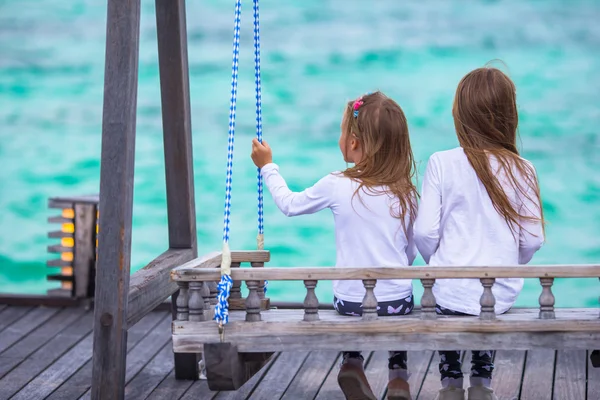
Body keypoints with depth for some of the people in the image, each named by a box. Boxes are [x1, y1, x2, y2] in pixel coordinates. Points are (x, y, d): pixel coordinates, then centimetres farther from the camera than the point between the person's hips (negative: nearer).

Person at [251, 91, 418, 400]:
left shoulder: (336, 186, -11)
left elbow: (290, 204, 7)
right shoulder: (406, 194, -5)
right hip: (398, 301, 1)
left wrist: (267, 167, 19)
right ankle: (399, 375, 18)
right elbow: (410, 254, 6)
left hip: (351, 303, -1)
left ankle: (352, 362, 17)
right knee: (398, 307, 31)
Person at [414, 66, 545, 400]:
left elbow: (425, 231, -9)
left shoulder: (442, 164, -10)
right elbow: (533, 239, -3)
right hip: (500, 294, 1)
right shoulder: (522, 170, -6)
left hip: (450, 290, -1)